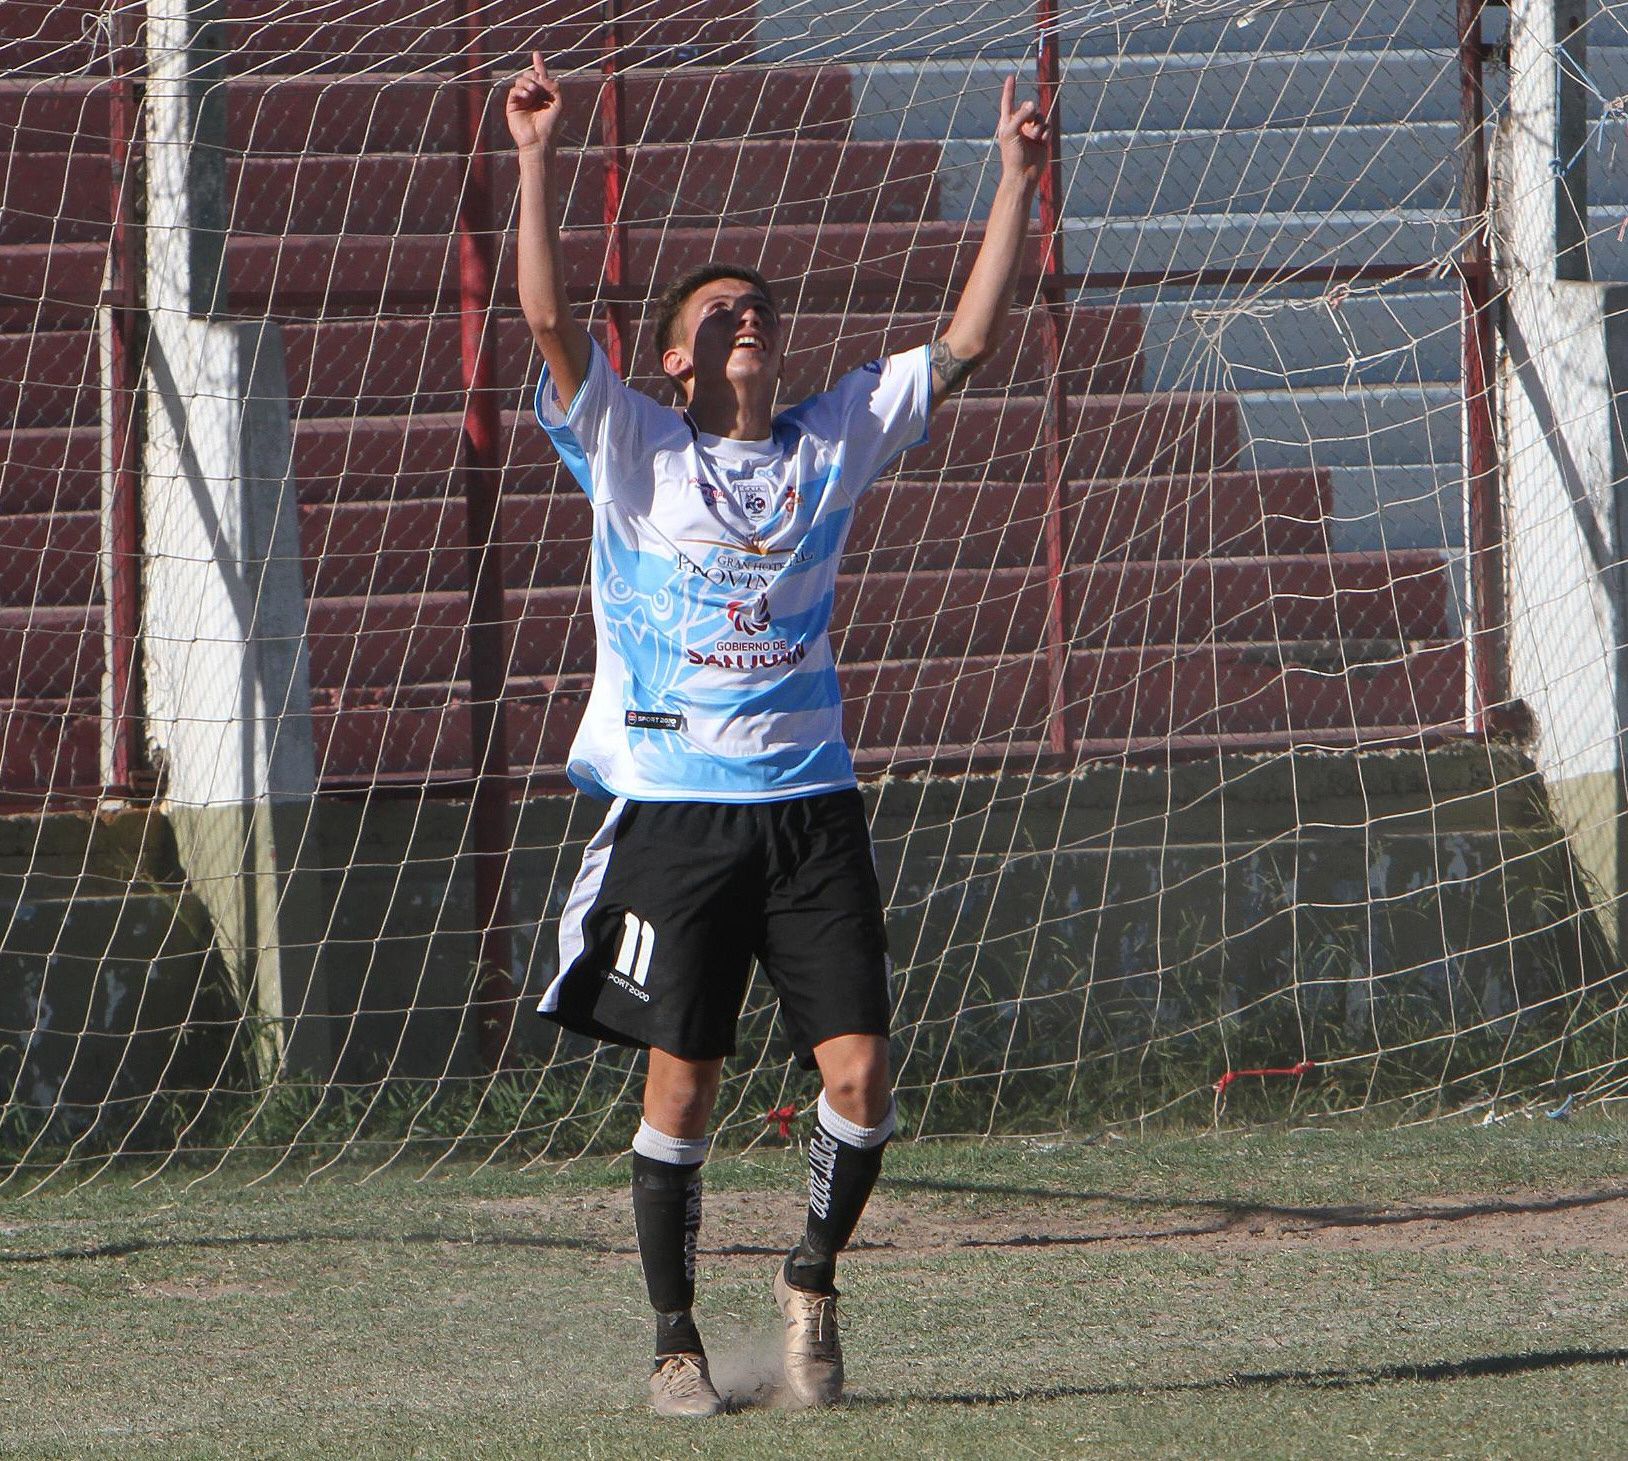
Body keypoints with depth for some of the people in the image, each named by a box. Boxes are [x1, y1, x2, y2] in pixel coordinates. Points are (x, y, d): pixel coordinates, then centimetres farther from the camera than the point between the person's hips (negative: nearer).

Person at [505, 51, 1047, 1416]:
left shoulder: (832, 443, 11)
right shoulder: (634, 449, 3)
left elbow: (968, 340, 9)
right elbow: (550, 316, -10)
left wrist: (1018, 181, 4)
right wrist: (539, 159, -19)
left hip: (810, 808, 2)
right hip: (674, 807, -2)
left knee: (859, 1074, -6)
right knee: (681, 1084, -1)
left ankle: (812, 1279, 20)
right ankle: (676, 1339, 12)